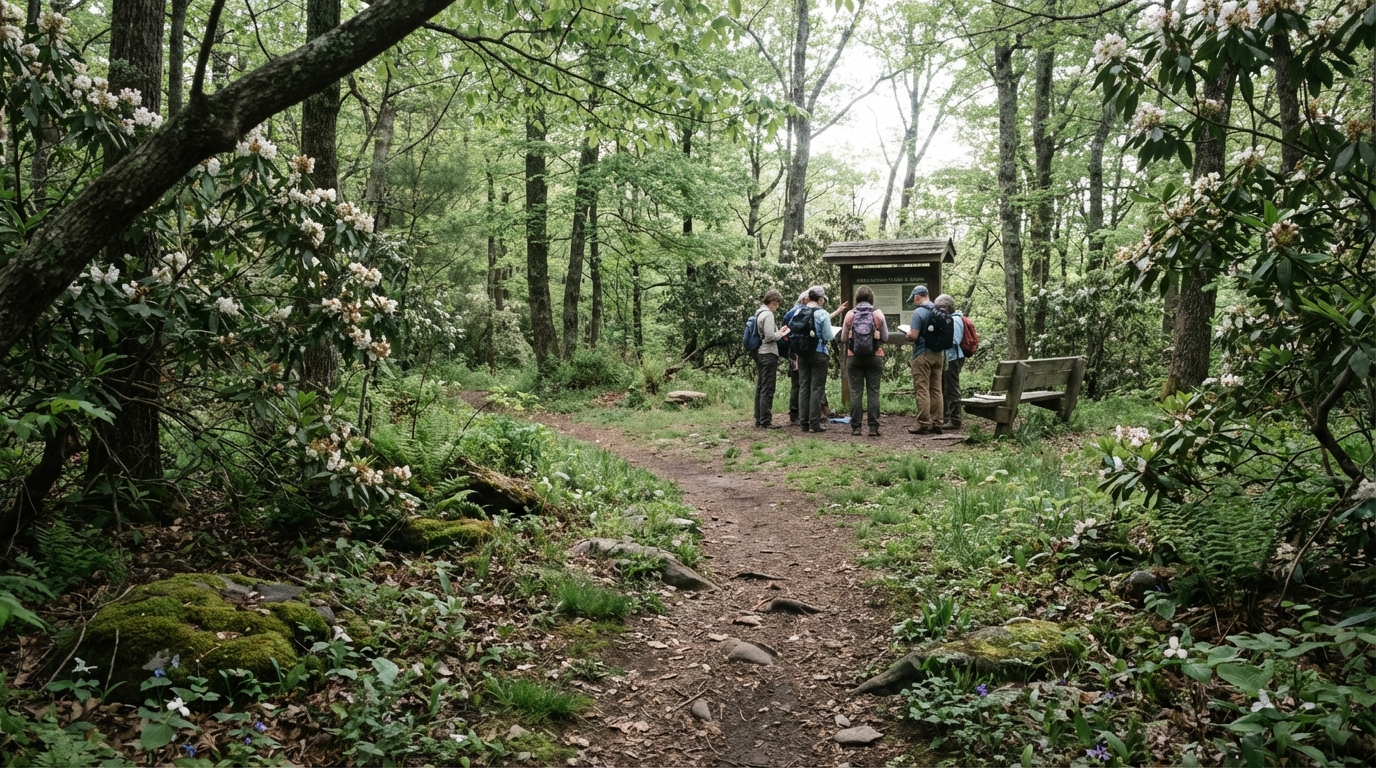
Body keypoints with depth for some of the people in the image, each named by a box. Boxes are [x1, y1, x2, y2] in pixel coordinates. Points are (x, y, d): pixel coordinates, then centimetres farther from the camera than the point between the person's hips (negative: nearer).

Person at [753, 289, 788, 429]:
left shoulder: (758, 313, 14)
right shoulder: (768, 314, -14)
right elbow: (769, 337, -19)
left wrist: (779, 332, 12)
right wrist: (782, 334, -3)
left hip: (759, 354, 10)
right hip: (768, 354, -10)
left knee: (760, 387, 13)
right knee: (767, 389, -6)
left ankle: (758, 419, 18)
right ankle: (765, 421, -5)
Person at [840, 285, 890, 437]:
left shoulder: (850, 314, -1)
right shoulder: (878, 313, -1)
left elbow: (843, 339, 4)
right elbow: (885, 337, 4)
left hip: (853, 357, 0)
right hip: (875, 356, 0)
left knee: (855, 392, 4)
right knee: (873, 392, 3)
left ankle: (855, 427, 3)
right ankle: (873, 427, 1)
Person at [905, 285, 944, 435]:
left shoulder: (918, 312, -14)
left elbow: (913, 336, -18)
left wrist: (907, 333, 2)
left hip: (922, 355, -7)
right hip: (939, 354, 7)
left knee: (922, 390, -3)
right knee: (936, 390, 9)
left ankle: (924, 424, -3)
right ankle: (936, 423, 12)